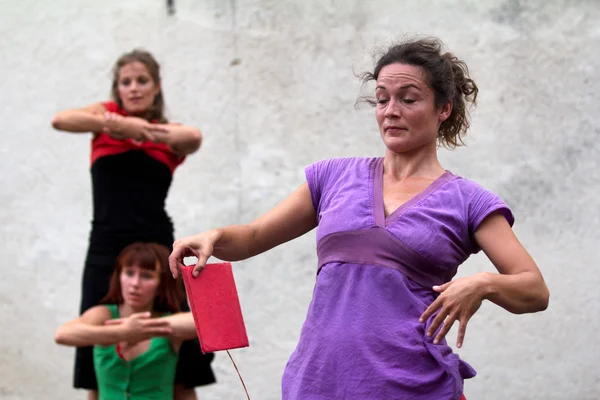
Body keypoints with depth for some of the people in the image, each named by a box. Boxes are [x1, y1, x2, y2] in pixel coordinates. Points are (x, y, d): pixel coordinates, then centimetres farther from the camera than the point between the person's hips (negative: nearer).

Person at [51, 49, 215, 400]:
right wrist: (118, 124, -28)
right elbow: (60, 120, -13)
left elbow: (194, 138, -17)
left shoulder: (170, 132, 8)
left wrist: (137, 129, -29)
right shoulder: (106, 114, 8)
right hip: (106, 247, 0)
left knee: (178, 353, 1)